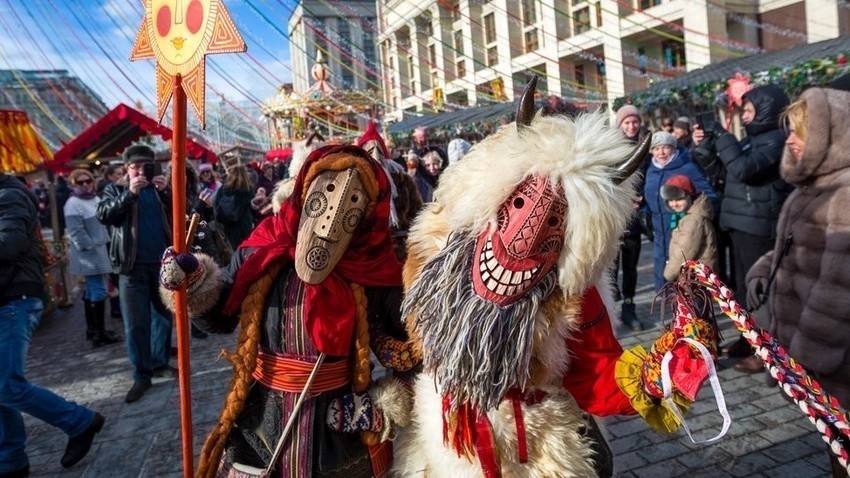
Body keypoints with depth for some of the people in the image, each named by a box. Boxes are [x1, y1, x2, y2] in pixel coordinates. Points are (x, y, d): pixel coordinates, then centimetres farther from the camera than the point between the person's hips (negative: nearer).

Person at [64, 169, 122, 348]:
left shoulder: (95, 198, 14)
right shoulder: (73, 204, -13)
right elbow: (76, 232, -19)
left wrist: (106, 243, 18)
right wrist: (90, 247, -17)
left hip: (99, 251, 9)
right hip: (89, 254, -9)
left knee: (92, 291, 14)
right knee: (99, 292, -10)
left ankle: (92, 328, 23)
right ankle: (99, 333, -7)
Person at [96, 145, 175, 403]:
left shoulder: (160, 189, 9)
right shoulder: (116, 190, 6)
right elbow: (103, 215, -11)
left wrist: (167, 192, -17)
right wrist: (129, 193, -21)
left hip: (163, 263, 2)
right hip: (132, 267, -2)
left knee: (164, 316, 10)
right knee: (135, 323, 1)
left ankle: (160, 363, 25)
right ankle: (141, 375, 9)